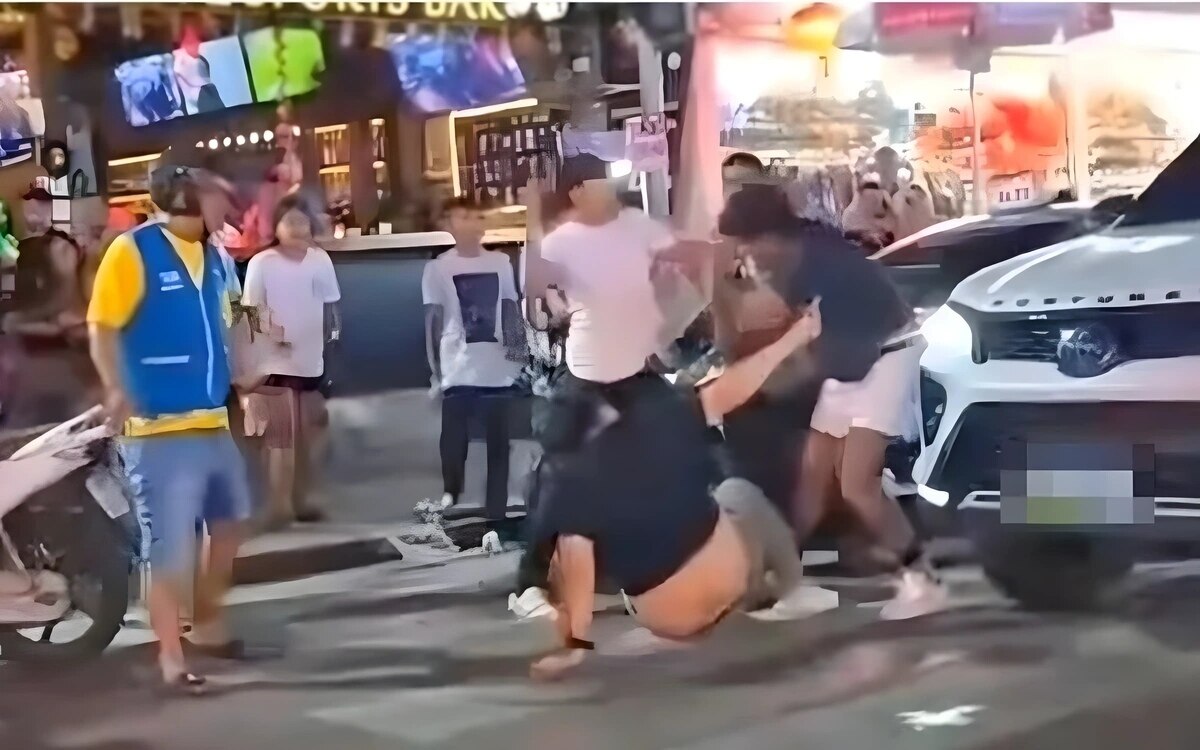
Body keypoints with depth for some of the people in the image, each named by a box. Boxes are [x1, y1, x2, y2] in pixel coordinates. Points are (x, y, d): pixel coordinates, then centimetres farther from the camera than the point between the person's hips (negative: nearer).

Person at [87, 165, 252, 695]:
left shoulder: (212, 255, 11)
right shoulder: (132, 250, -12)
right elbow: (101, 327, -15)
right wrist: (115, 389, -27)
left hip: (213, 422, 8)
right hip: (158, 427, -8)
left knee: (230, 522, 19)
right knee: (170, 548, -5)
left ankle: (206, 624, 38)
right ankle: (171, 658, 6)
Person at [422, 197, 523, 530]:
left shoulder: (501, 262, 7)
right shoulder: (438, 267, -1)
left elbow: (511, 309, 11)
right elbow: (433, 319, 1)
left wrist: (518, 349, -3)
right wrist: (435, 369, -2)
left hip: (498, 370, 2)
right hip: (458, 371, -2)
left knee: (499, 443, 6)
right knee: (454, 441, 3)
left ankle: (497, 515, 14)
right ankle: (451, 497, 25)